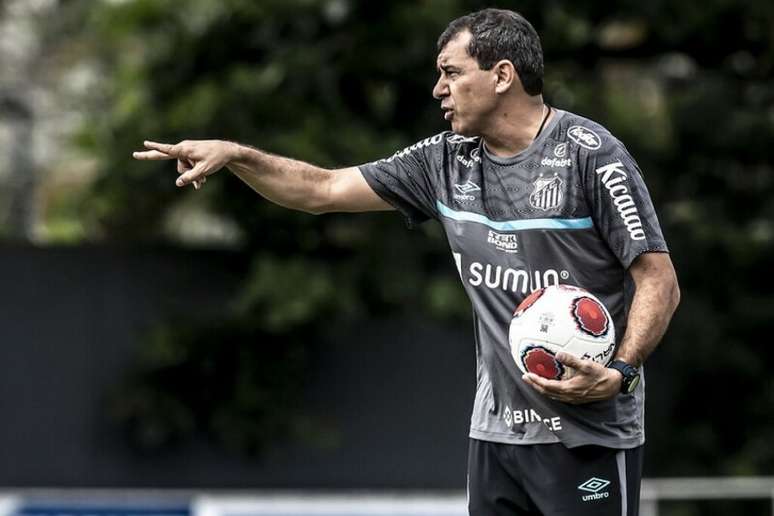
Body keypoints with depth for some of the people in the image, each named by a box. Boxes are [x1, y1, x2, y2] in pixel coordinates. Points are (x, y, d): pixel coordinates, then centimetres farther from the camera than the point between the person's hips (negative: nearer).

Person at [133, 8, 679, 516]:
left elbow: (660, 281, -11)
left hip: (589, 434, -6)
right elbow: (324, 190, 15)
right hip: (497, 429, 6)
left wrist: (621, 371, -25)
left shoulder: (591, 154, -10)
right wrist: (234, 155, 4)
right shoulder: (447, 160, 9)